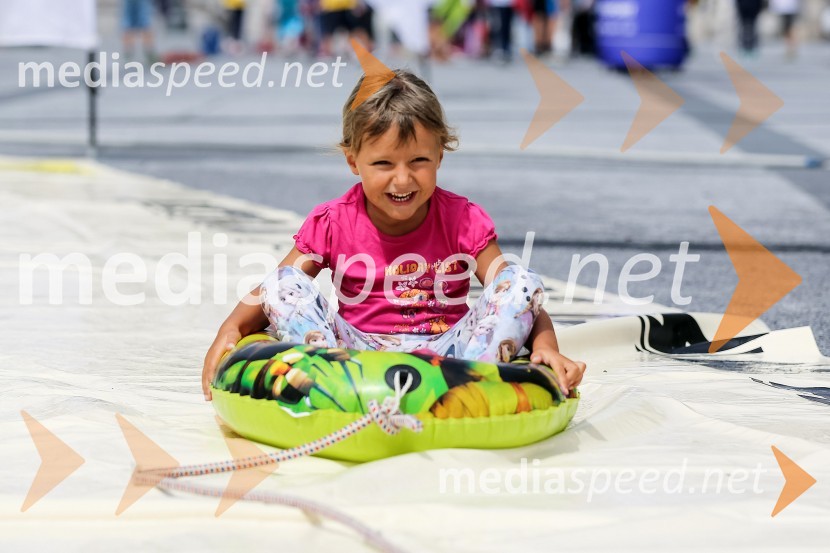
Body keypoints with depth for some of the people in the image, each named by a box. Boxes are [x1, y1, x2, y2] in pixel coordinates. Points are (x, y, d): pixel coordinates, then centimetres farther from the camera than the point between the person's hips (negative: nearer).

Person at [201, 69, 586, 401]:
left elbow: (520, 296, -4)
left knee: (522, 281, -16)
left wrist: (546, 348, -23)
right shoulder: (333, 224, 1)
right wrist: (230, 330, -18)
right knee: (283, 283, -17)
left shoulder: (463, 221, 0)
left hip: (444, 349, 0)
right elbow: (271, 291, 2)